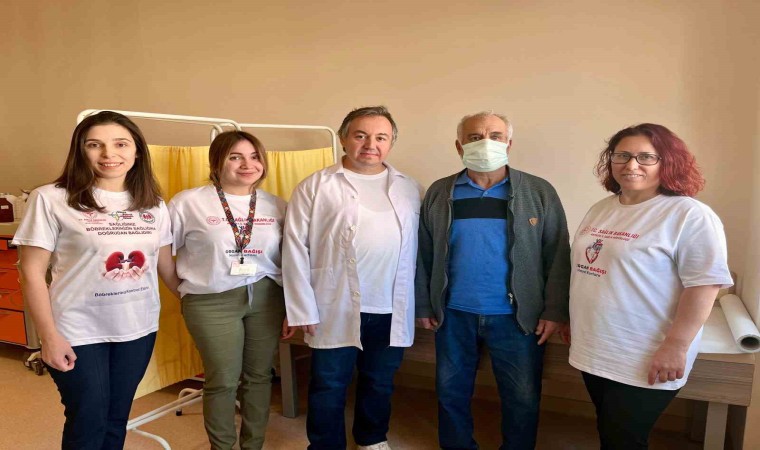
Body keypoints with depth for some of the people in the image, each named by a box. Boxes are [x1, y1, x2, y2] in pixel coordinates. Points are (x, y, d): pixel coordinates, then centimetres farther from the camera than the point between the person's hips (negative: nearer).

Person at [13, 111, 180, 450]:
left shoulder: (154, 205, 3)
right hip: (79, 333, -3)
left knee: (116, 420, 17)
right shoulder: (51, 199, -10)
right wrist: (49, 336, -11)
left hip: (139, 329, 4)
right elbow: (32, 273, -8)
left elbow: (166, 266, 11)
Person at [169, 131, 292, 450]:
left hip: (266, 297, 3)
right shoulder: (189, 202, -7)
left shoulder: (276, 205, 4)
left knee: (259, 376, 12)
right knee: (223, 380, 5)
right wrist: (190, 284, 2)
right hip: (212, 302, -3)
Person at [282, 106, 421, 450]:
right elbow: (295, 248, -5)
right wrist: (302, 308, -9)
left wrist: (419, 303, 5)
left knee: (379, 384, 19)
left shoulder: (409, 189, 7)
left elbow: (416, 248, 7)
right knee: (329, 389, 9)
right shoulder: (315, 187, -3)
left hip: (393, 311, 3)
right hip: (336, 310, -3)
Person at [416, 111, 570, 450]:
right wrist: (423, 306, 3)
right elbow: (423, 255, 4)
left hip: (516, 317, -1)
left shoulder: (539, 192, -3)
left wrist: (555, 311, -7)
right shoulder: (439, 193, 1)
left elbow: (558, 256, -3)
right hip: (453, 315, 2)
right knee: (451, 393, 15)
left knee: (523, 399, 11)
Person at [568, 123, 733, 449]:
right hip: (593, 351, 7)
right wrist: (572, 319, 18)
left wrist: (675, 347, -22)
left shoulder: (689, 215, -14)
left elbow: (704, 284, -19)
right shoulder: (601, 209, 9)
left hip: (642, 362, -7)